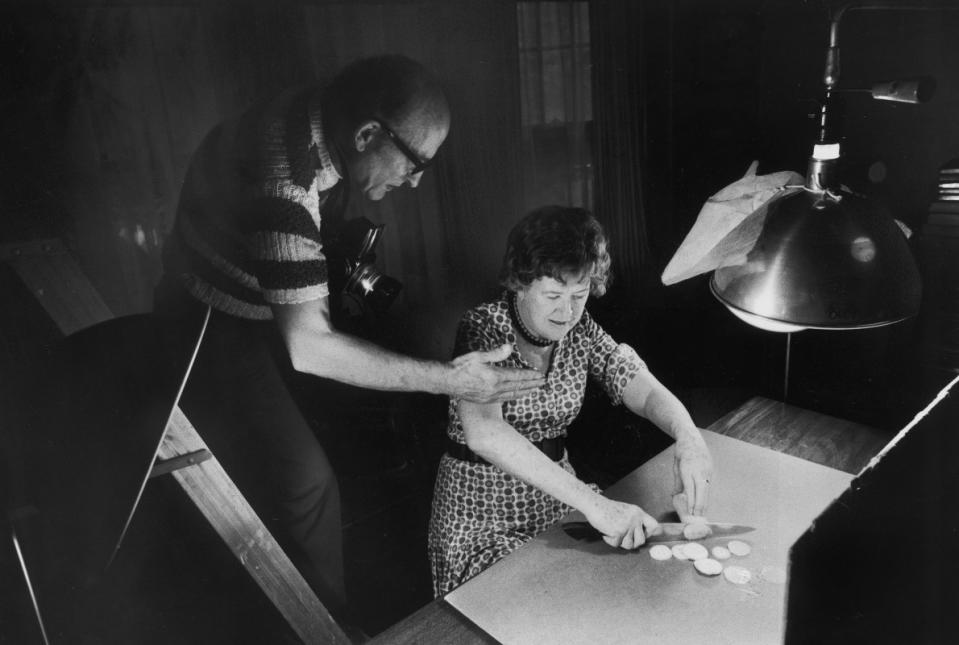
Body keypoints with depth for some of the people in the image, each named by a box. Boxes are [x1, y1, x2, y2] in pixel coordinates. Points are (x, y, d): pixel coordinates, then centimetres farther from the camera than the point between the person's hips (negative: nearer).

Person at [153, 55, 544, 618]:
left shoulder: (312, 113, -9)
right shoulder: (284, 189, -36)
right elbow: (307, 346, -34)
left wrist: (337, 265, -4)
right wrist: (447, 380, -34)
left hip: (259, 310, 9)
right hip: (214, 336, -8)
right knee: (305, 485, -9)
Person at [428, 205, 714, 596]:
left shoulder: (580, 332, -3)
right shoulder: (484, 329, -20)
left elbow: (647, 392, -6)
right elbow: (484, 432, -36)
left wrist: (687, 435, -29)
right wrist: (592, 502, -41)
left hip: (556, 499, 5)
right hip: (482, 521, -5)